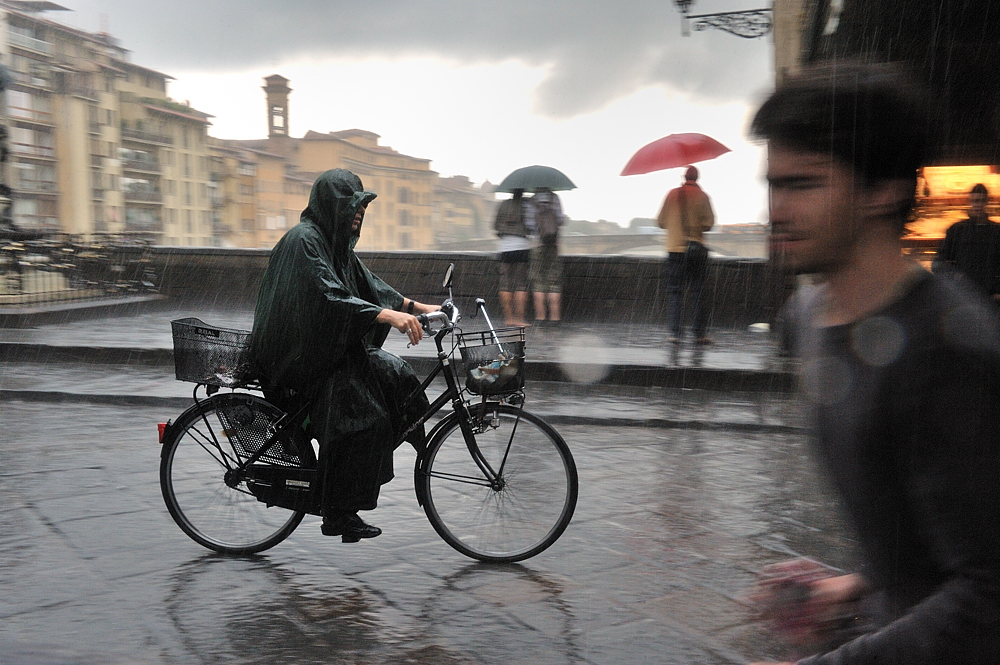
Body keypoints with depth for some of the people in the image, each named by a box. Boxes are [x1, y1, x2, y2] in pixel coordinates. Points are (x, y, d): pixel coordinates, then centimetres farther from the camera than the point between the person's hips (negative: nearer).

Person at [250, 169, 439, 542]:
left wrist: (417, 307, 6)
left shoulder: (337, 241, 12)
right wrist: (389, 315, -40)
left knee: (395, 374, -1)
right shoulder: (304, 240, -18)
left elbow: (367, 284, 16)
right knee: (363, 417, -21)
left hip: (330, 345, 10)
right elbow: (331, 297, -31)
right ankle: (338, 516, -12)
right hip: (298, 356, -10)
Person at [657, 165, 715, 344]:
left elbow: (661, 222, 6)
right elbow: (709, 223, -8)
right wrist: (697, 227, 11)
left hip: (674, 247, 1)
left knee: (675, 291, 5)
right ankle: (700, 334, 4)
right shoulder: (702, 196, -2)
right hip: (696, 248, -1)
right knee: (698, 292, 5)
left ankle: (675, 332, -3)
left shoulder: (672, 194, 3)